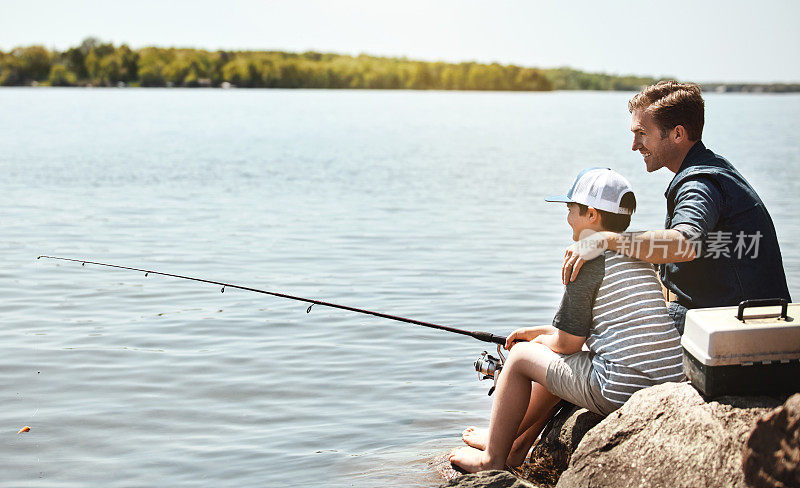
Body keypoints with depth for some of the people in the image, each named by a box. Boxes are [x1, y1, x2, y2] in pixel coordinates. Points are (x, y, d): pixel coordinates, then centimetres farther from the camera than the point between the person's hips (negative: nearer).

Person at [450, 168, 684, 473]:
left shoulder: (589, 258, -10)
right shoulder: (638, 255, 16)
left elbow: (567, 343, -7)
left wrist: (536, 341, 15)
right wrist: (536, 332, 30)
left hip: (620, 390, -9)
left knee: (521, 356, 10)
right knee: (560, 366, 29)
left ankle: (492, 459, 22)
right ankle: (515, 443, 42)